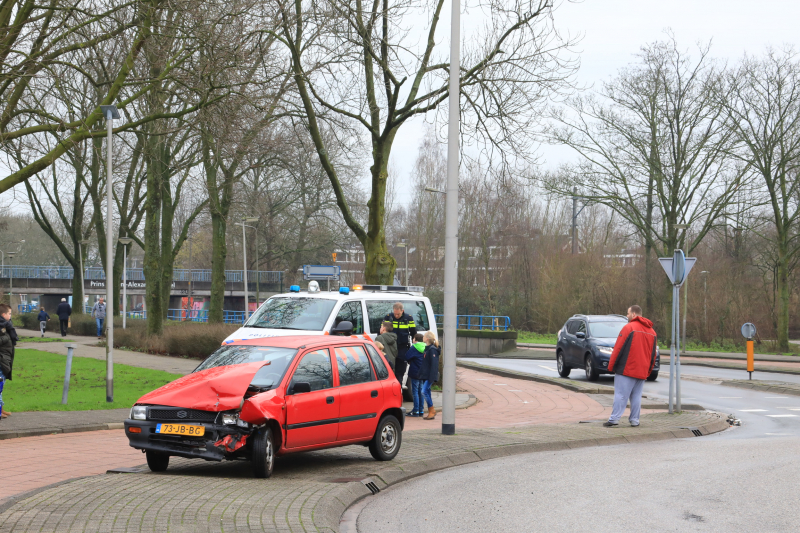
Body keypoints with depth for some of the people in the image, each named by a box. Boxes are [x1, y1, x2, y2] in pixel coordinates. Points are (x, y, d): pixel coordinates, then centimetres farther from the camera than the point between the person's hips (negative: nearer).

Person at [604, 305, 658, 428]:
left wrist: (611, 365, -4)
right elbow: (653, 354, 17)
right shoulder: (652, 331, 14)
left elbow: (618, 348, -10)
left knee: (621, 395, -6)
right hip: (642, 372, 6)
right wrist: (648, 371, 22)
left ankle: (614, 419, -9)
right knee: (636, 396, 11)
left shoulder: (629, 327, -9)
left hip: (626, 369, -6)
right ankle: (635, 420, 8)